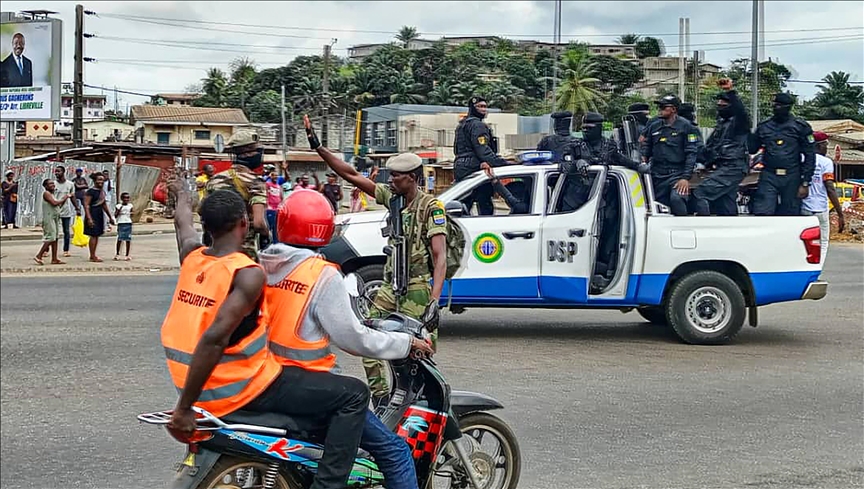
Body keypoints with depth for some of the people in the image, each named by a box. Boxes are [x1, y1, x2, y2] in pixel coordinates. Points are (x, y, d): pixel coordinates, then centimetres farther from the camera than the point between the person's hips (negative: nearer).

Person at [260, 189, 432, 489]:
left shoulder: (263, 266, 4)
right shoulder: (322, 275, -15)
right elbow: (352, 338, -14)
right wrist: (407, 343, -2)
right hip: (306, 383, -8)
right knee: (395, 451, -4)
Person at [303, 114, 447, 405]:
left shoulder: (431, 207, -10)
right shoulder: (392, 197, 10)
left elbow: (440, 257, -17)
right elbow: (351, 175, 11)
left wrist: (434, 301, -27)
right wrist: (318, 147, 4)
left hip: (417, 289, -7)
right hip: (391, 287, 8)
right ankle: (380, 397, 1)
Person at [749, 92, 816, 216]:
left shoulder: (800, 126, 3)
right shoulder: (764, 126, 11)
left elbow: (810, 155, 1)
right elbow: (751, 148, 14)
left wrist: (805, 183, -5)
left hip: (791, 178, -2)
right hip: (769, 178, 2)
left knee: (790, 216, 2)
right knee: (762, 214, -10)